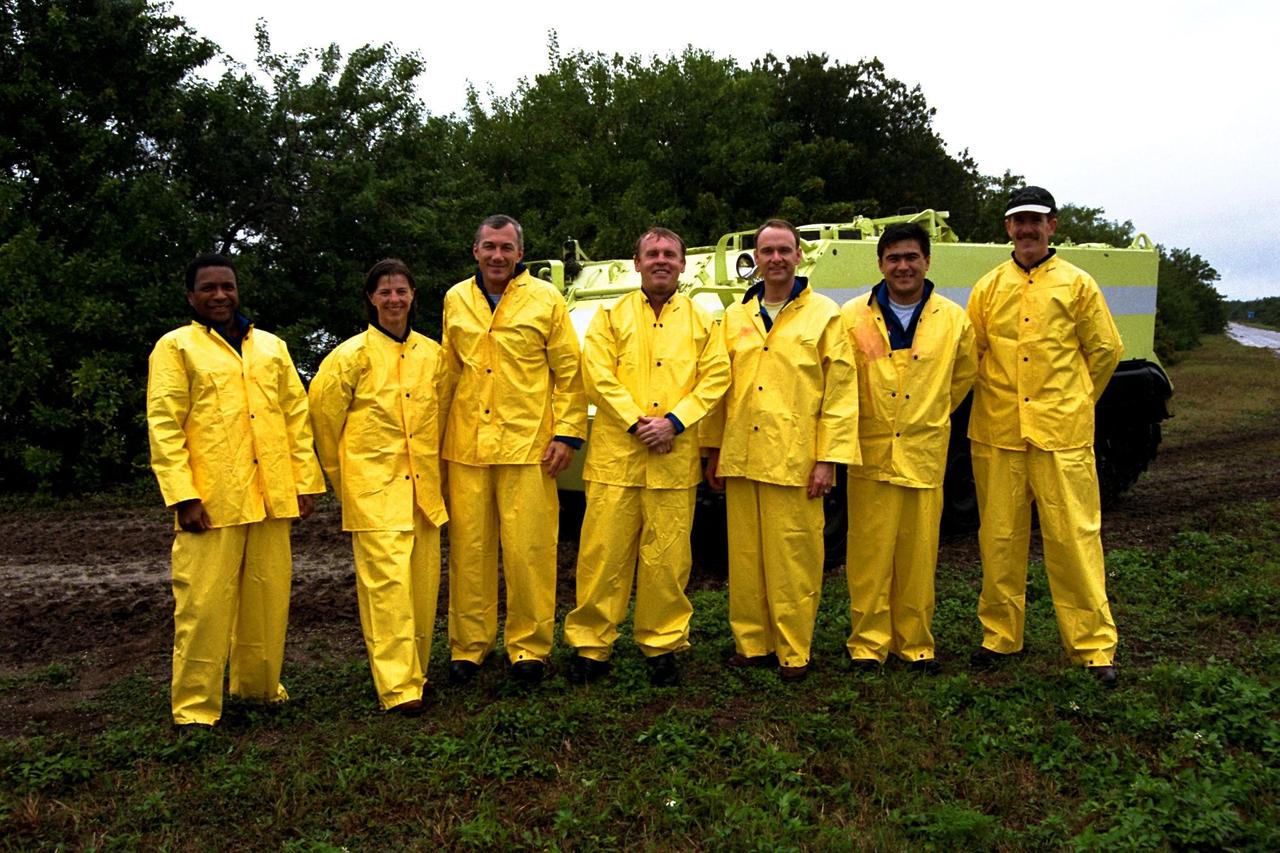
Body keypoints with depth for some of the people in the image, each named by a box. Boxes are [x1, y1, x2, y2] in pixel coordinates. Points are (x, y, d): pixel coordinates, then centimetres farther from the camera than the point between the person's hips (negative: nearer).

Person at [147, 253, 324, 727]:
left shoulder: (271, 346, 17)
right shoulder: (175, 347, 5)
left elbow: (297, 416, 14)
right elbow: (164, 426, -3)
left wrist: (306, 480, 6)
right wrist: (183, 496, -12)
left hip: (271, 496, 4)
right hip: (211, 500, -4)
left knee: (268, 598, 9)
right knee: (204, 604, -3)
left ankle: (259, 685, 25)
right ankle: (195, 707, 8)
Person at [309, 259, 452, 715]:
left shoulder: (433, 354, 10)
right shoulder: (353, 354, -4)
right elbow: (323, 411, 2)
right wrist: (343, 472, 8)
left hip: (423, 486, 5)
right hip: (374, 488, -5)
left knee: (424, 581, 7)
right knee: (387, 580, -11)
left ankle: (415, 669, 22)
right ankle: (399, 687, -8)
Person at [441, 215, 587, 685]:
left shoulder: (546, 300, 2)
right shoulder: (456, 300, 11)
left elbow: (569, 372, 2)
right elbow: (450, 369, 18)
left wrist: (567, 433, -5)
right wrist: (441, 430, 15)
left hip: (527, 443, -3)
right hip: (466, 445, 3)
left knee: (529, 548, -1)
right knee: (468, 548, 6)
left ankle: (529, 646, 14)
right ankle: (468, 645, 20)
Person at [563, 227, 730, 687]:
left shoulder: (702, 321, 13)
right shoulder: (611, 316, 9)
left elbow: (716, 377, 4)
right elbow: (598, 374, -2)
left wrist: (675, 420, -9)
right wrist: (637, 423, -10)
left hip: (675, 458, 1)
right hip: (615, 454, -1)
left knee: (668, 557, 4)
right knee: (604, 552, 0)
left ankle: (662, 645, 18)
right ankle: (591, 645, 12)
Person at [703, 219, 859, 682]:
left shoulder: (823, 314, 2)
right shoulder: (735, 316, 14)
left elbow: (841, 390, -2)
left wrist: (829, 457, -8)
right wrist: (714, 450, 13)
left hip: (794, 460, -4)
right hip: (740, 458, 4)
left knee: (794, 559, 0)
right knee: (745, 556, 8)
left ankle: (793, 652, 11)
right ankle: (751, 642, 20)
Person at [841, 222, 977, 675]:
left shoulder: (953, 319, 4)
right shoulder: (853, 316, -1)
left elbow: (964, 375, 19)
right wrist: (856, 422, 9)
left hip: (924, 454, 1)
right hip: (869, 454, -1)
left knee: (919, 555, 6)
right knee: (869, 553, 2)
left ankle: (916, 644, 20)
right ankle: (868, 642, 14)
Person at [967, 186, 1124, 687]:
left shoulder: (1077, 285, 3)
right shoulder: (989, 288, 8)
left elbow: (1105, 351, 10)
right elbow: (969, 353, 13)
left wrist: (1073, 402, 14)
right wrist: (995, 397, 12)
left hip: (1061, 434, -2)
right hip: (996, 434, 2)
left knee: (1075, 537, -1)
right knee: (999, 538, 8)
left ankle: (1093, 645, 9)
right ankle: (1000, 635, 21)